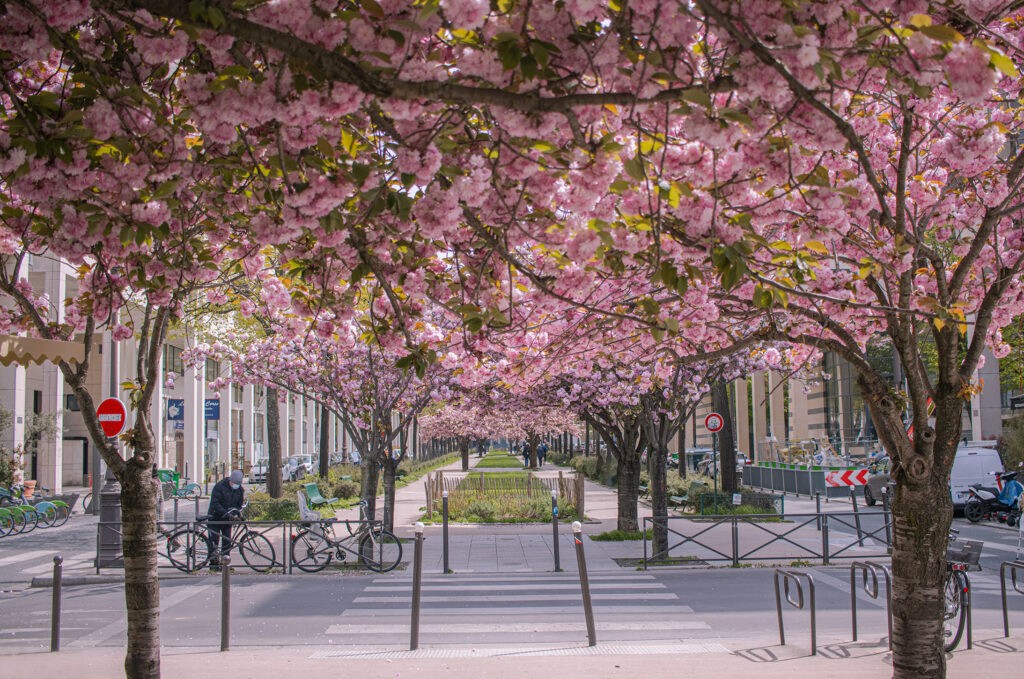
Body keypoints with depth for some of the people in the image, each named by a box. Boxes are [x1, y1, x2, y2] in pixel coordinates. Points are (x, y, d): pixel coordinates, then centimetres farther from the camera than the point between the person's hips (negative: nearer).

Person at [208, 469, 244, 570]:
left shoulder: (240, 489, 0)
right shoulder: (220, 486, -16)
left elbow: (239, 505, 8)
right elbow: (215, 503, -21)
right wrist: (225, 512, -32)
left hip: (227, 520, 4)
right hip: (215, 518, -4)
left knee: (227, 541, 1)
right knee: (214, 541, -2)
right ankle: (213, 562, 4)